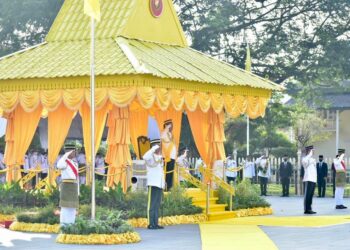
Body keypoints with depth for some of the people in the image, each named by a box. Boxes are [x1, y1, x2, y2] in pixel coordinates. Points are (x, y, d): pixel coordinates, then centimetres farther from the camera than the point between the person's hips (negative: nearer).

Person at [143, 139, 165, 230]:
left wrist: (163, 183, 20)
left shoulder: (160, 157, 17)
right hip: (153, 184, -8)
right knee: (152, 204, -6)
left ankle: (155, 224, 9)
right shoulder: (151, 157, -7)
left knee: (157, 205, 8)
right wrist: (154, 148, -27)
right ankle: (151, 224, -6)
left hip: (160, 184, 8)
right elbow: (145, 157, -32)